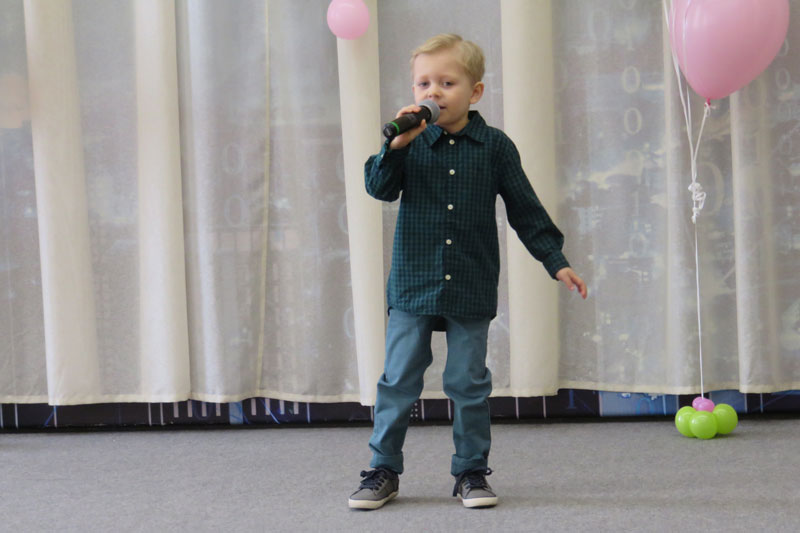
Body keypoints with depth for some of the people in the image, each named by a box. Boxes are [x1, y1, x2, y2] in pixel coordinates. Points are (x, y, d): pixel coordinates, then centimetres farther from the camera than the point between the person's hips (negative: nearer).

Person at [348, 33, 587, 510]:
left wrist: (557, 261, 0)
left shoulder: (495, 146, 0)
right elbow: (380, 187, -8)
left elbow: (526, 210, 4)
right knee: (399, 380, 5)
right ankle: (384, 470, 16)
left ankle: (471, 471, 18)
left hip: (472, 289, -1)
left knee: (469, 383, 6)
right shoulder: (412, 142, 2)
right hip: (413, 285, 1)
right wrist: (397, 145, -23)